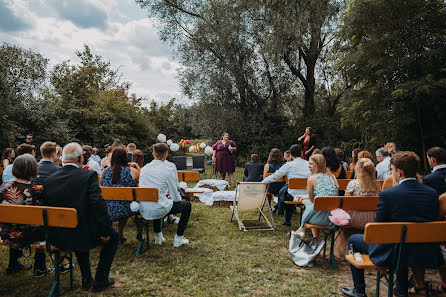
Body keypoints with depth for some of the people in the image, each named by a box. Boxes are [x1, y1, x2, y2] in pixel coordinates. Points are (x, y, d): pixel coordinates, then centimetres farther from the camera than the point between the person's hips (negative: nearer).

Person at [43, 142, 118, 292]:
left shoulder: (48, 180, 0)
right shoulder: (89, 175, -16)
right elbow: (98, 205, -22)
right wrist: (105, 232, -11)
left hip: (57, 238, 6)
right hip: (83, 235, -5)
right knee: (113, 236, 22)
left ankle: (86, 279, 39)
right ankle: (100, 280, 22)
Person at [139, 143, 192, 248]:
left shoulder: (144, 168, 4)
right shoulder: (168, 169, -12)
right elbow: (175, 196, -7)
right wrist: (178, 199, 17)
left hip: (144, 211, 6)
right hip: (159, 210, -6)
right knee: (187, 205, 16)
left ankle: (158, 237, 44)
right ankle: (178, 239, 20)